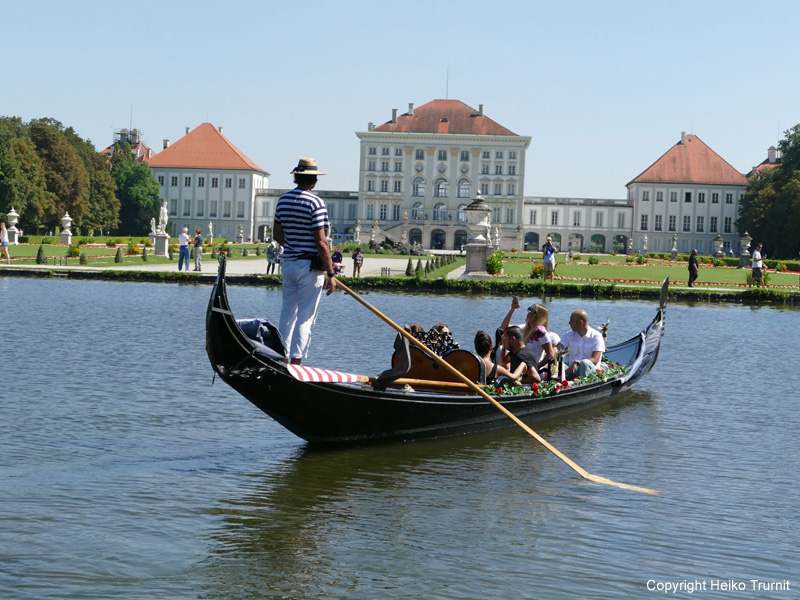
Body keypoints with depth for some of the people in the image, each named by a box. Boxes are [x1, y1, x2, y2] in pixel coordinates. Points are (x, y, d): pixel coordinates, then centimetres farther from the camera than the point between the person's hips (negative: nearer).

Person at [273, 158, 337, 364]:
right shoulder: (315, 202, -14)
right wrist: (330, 274, -14)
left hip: (288, 263, 7)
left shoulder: (282, 200, 7)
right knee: (306, 316, -3)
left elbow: (277, 234, 15)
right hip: (310, 266, -6)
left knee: (287, 312, 14)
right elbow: (321, 242, -17)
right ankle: (295, 361, -6)